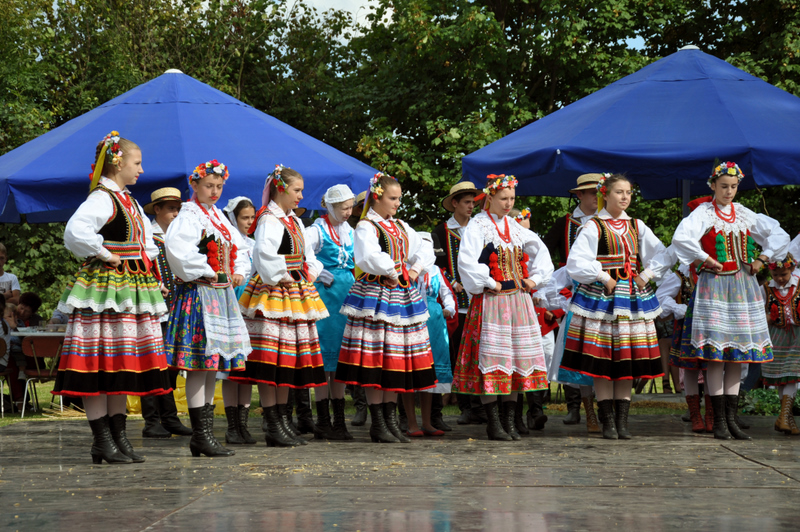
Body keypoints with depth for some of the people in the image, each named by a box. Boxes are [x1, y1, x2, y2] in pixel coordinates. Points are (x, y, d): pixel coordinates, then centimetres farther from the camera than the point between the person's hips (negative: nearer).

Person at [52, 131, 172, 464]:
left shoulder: (128, 201, 17)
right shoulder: (102, 199, -12)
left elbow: (145, 240, 29)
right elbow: (75, 233, -29)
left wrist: (146, 263, 11)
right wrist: (105, 256, -17)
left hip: (132, 289, 10)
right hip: (105, 288, -10)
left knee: (123, 366, 11)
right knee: (99, 363, -5)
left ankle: (119, 437, 16)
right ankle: (102, 441, -3)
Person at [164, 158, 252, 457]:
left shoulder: (218, 216, 18)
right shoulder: (189, 215, -9)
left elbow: (238, 247, 29)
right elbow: (177, 248, -26)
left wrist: (239, 272, 10)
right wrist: (206, 273, -19)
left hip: (221, 295, 9)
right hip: (198, 295, -9)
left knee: (212, 365, 10)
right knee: (199, 364, -9)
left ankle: (205, 434, 15)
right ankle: (201, 436, -8)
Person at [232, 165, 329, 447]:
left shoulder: (294, 221, 17)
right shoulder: (269, 220, -11)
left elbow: (308, 255, 25)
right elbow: (264, 255, -24)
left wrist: (310, 275, 8)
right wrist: (283, 278, -17)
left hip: (295, 296, 10)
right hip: (273, 296, -10)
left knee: (289, 360, 10)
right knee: (270, 360, -8)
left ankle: (282, 421, 16)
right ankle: (273, 426, -7)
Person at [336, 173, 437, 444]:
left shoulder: (401, 226, 17)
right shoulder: (366, 226, -7)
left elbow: (422, 251, 23)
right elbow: (369, 257, -23)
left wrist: (414, 270, 5)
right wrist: (393, 273, -12)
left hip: (403, 294, 8)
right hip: (375, 294, -8)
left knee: (398, 360, 7)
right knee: (376, 359, -7)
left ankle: (391, 419, 13)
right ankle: (378, 424, -3)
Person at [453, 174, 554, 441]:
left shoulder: (513, 226, 13)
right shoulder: (478, 225, -6)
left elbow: (540, 250, 22)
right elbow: (467, 261, -19)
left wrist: (535, 278, 10)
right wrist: (489, 283, -14)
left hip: (518, 299, 7)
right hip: (490, 300, -6)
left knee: (517, 356, 5)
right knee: (491, 358, -6)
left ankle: (509, 420, 11)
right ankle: (493, 422, -2)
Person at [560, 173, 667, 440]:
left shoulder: (637, 226, 12)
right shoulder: (593, 227, -2)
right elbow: (577, 262, -11)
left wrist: (646, 276, 3)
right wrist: (603, 278, -12)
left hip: (632, 296, 5)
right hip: (601, 296, -5)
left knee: (628, 359, 3)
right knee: (601, 361, -5)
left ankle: (622, 420, 8)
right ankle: (608, 421, 1)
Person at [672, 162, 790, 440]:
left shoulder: (745, 215, 11)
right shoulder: (703, 213, -4)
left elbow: (779, 235, 17)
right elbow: (681, 238, -21)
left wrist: (762, 258, 5)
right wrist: (706, 259, -15)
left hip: (742, 286, 5)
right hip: (714, 285, -5)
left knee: (737, 353, 5)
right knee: (715, 353, -7)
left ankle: (731, 418, 8)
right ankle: (719, 420, -4)